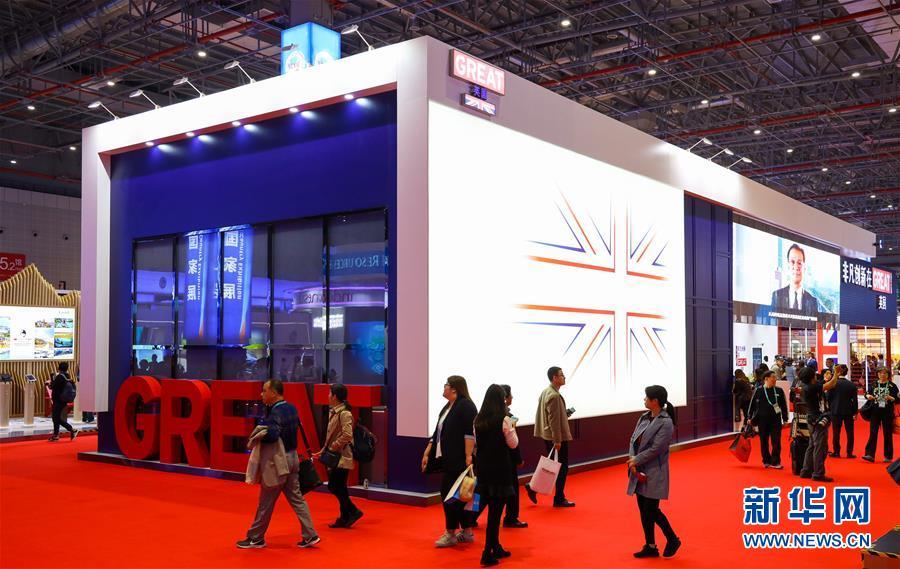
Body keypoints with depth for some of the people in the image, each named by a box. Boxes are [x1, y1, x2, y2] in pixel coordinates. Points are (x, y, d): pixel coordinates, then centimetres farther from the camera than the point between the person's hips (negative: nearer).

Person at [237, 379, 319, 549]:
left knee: (266, 502, 5)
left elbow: (272, 434, -35)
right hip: (292, 457, 9)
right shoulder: (291, 408, 7)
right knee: (296, 498, 12)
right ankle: (310, 536, 10)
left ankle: (256, 538, 17)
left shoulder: (276, 412, -20)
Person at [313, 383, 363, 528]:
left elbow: (347, 436, -24)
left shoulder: (344, 413, -16)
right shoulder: (333, 412, 13)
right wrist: (323, 451, 17)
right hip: (335, 458, 10)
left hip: (342, 458, -10)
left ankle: (353, 511, 0)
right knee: (338, 488, 12)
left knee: (334, 487, -9)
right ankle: (345, 518, 19)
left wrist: (332, 448, -18)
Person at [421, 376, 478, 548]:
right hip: (447, 459, 9)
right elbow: (438, 433, 21)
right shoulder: (447, 408, 17)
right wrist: (427, 453, 18)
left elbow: (470, 433, -19)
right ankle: (467, 532, 20)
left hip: (459, 460, -9)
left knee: (450, 493, -6)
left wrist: (468, 457, -26)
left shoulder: (466, 406, -11)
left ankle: (451, 533, 3)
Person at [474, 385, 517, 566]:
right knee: (495, 512, 0)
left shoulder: (478, 420, 3)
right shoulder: (503, 420, -14)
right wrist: (512, 429, 10)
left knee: (492, 509, 17)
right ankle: (488, 554, 0)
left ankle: (496, 548, 28)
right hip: (500, 469, -6)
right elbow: (513, 444, -6)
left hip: (483, 468, 6)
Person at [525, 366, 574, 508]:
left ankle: (534, 487, 15)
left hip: (548, 435, 10)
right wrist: (557, 440, -21)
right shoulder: (554, 396, -21)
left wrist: (564, 414, 13)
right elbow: (554, 420, -23)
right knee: (562, 468, 2)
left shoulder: (545, 392, 10)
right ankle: (559, 499, 10)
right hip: (557, 437, -10)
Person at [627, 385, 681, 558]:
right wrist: (632, 462, -8)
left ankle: (672, 540, 18)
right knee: (643, 510, 10)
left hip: (654, 473, -7)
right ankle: (650, 547, 21)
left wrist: (635, 460, -12)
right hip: (639, 471, 7)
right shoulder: (644, 417, 8)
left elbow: (655, 448, -18)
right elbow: (633, 440, 6)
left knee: (651, 510, -4)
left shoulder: (666, 422, -14)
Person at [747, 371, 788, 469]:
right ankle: (766, 461, 20)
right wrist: (751, 418, 3)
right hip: (762, 420, -1)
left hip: (776, 420, 1)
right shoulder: (758, 391, -3)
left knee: (776, 442, -3)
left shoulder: (779, 391, 3)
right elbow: (752, 405, 3)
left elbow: (784, 405, 8)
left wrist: (785, 419, 7)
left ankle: (775, 462, 3)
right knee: (764, 442, 7)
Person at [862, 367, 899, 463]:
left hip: (887, 413, -2)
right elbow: (867, 394, 13)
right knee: (873, 433, -4)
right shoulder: (873, 385, 7)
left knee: (887, 434, 6)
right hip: (875, 412, 2)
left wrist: (891, 398, -21)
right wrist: (868, 396, -9)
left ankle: (888, 456, 15)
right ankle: (870, 455, -8)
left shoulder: (892, 386, 0)